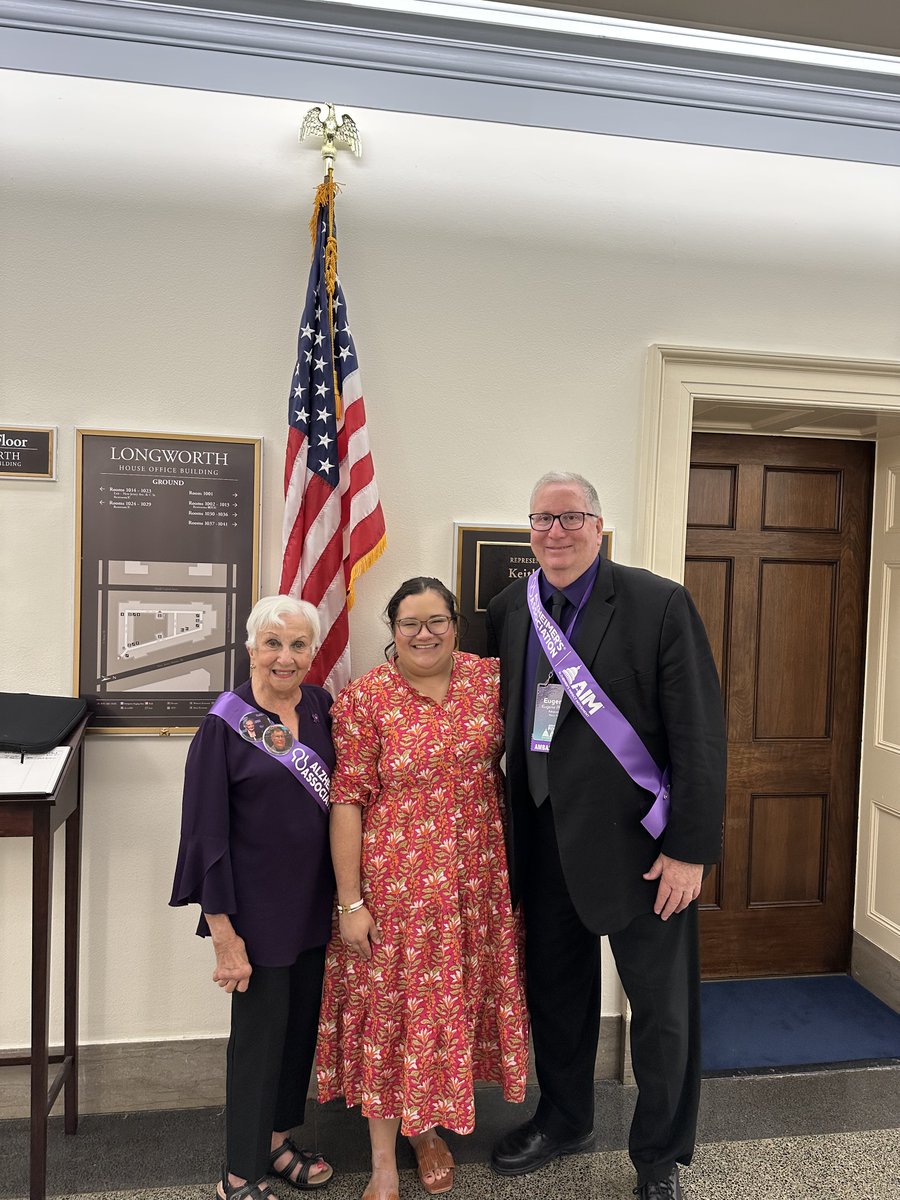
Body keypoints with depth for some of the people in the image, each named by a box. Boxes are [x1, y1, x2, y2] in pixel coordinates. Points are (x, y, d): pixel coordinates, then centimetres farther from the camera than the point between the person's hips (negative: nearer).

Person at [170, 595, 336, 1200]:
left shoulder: (322, 707, -1)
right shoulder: (225, 724, -15)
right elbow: (207, 832, -13)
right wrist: (223, 932, -13)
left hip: (315, 900, 5)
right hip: (258, 907, -5)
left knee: (303, 1021, 17)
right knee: (260, 1031, 7)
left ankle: (277, 1138, 39)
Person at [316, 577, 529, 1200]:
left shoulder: (491, 677, 0)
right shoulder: (365, 698, -10)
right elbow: (347, 801, -11)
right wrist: (350, 902, -12)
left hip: (477, 879, 4)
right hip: (395, 883, -3)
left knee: (456, 999, 17)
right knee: (389, 1008, 8)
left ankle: (428, 1127, 43)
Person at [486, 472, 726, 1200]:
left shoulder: (661, 604, -13)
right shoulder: (508, 611, 2)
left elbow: (701, 735, -14)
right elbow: (494, 716, 9)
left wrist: (690, 849, -15)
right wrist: (511, 827, 5)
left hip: (638, 843, -4)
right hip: (544, 843, 4)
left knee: (663, 1009, 12)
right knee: (555, 991, 20)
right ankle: (564, 1120, 45)